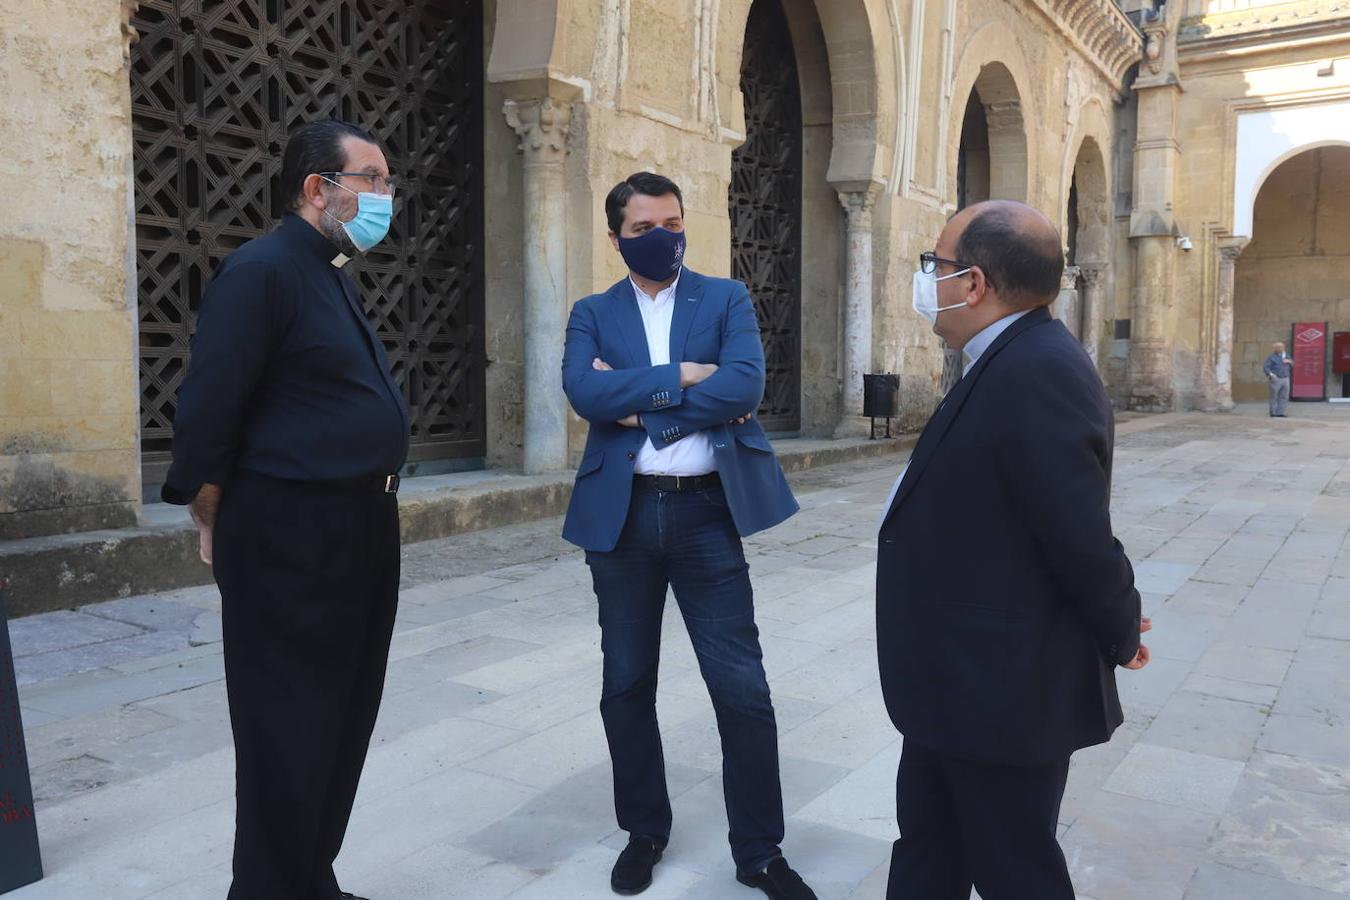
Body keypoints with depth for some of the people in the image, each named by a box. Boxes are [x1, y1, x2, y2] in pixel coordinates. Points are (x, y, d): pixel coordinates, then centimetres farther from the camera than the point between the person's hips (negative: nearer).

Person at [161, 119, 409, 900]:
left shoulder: (336, 276, 15)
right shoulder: (262, 270, -13)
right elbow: (207, 412, -16)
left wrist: (378, 497, 15)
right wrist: (219, 529, -8)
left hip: (360, 533, 9)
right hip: (289, 540, -9)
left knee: (344, 725, 17)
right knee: (289, 737, 3)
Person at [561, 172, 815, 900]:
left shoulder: (726, 298, 6)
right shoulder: (592, 313, 9)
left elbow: (745, 384, -12)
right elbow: (584, 392, -11)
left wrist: (639, 404, -11)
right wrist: (681, 376, -13)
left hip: (706, 510, -1)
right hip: (622, 513, 2)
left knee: (743, 689, 1)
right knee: (627, 684, 12)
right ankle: (644, 832, 31)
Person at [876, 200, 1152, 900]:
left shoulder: (1038, 371, -25)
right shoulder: (1010, 362, 7)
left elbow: (1081, 535, -24)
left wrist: (1119, 636, -8)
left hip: (1004, 690, -10)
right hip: (959, 683, 10)